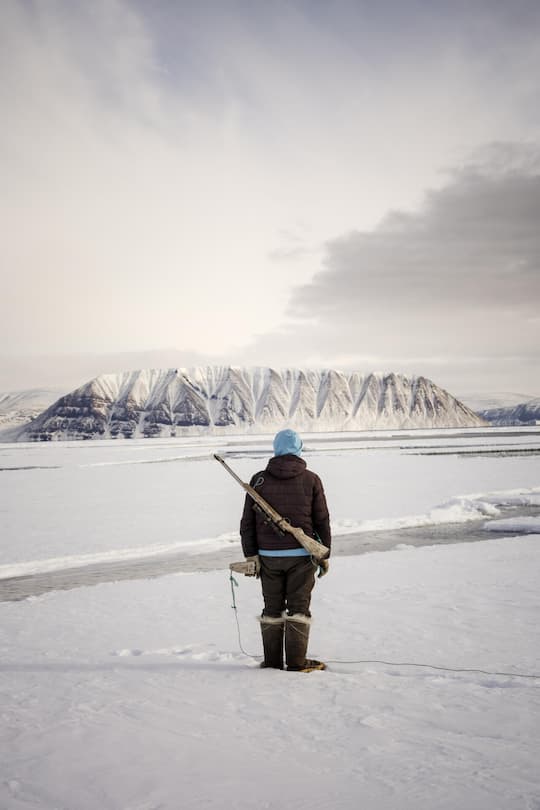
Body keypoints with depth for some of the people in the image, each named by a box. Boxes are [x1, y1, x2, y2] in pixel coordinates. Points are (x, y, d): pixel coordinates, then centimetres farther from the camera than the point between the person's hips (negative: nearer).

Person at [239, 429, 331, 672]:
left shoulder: (259, 480, 1)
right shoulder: (311, 480, -2)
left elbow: (247, 521, 0)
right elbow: (322, 521, 1)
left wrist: (250, 554, 4)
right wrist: (325, 554, 8)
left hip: (268, 556, 2)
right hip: (302, 555, -1)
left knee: (272, 608, 10)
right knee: (298, 607, 6)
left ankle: (272, 661, 16)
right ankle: (297, 661, 6)